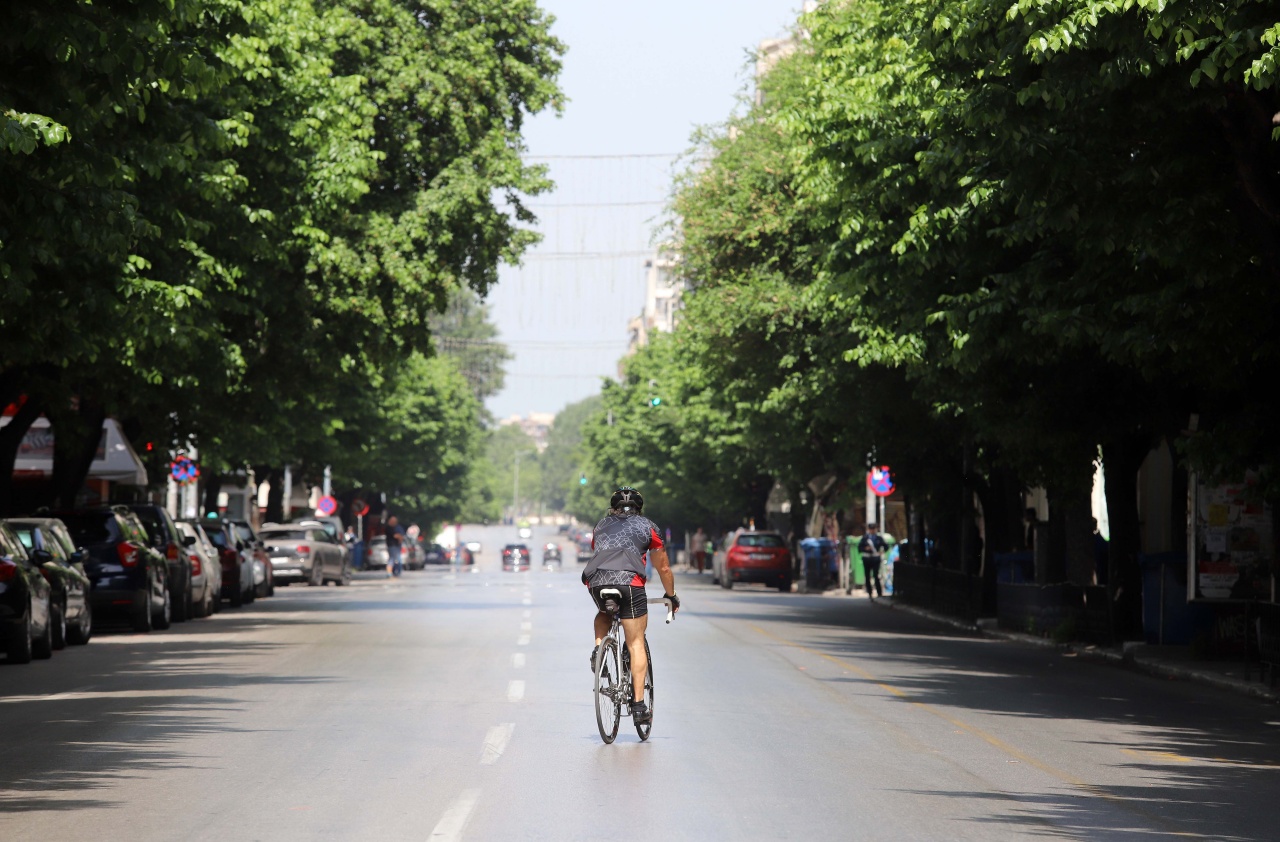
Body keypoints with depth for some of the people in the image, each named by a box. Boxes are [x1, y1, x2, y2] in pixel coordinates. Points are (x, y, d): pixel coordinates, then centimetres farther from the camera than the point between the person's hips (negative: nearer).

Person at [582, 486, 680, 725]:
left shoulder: (601, 526, 30)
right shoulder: (647, 526, 22)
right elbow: (663, 568, 29)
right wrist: (671, 596, 45)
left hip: (596, 581, 3)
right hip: (629, 582, -3)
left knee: (604, 613, 37)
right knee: (636, 644, 6)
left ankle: (598, 648, 8)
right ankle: (638, 705, 0)